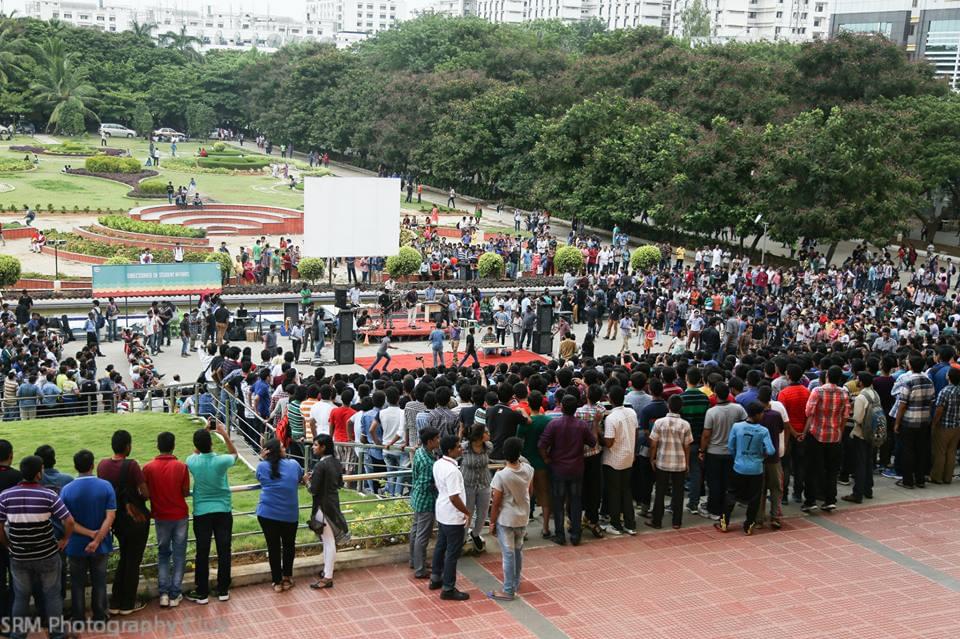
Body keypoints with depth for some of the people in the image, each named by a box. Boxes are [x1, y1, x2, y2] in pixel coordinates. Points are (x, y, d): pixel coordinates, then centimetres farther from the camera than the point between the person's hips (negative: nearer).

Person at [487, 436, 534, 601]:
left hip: (506, 520, -6)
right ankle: (516, 583, 36)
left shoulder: (501, 475, -24)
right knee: (518, 551, 21)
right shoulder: (528, 469, -9)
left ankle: (508, 591, 11)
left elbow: (496, 502, -16)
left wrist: (492, 522, -5)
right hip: (523, 518, 6)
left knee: (508, 554, 3)